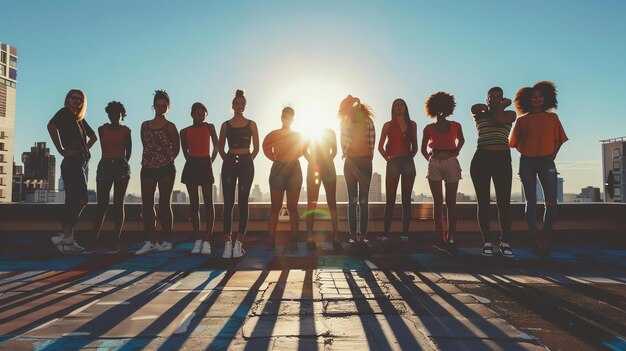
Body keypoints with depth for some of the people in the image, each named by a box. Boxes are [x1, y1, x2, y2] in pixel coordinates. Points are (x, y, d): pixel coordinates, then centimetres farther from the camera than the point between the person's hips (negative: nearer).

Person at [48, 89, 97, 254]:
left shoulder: (80, 119, 20)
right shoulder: (64, 112, -3)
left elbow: (93, 136, 34)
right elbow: (51, 125, -23)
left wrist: (85, 149, 18)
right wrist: (61, 150, -20)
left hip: (80, 163, 9)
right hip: (72, 163, -9)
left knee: (73, 202, 9)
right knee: (81, 200, -14)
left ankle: (67, 237, 13)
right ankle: (65, 237, -10)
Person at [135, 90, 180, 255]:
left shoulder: (170, 126, 1)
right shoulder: (145, 125, 12)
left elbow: (176, 148, 6)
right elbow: (145, 146, 16)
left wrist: (167, 160, 3)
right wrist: (153, 159, 9)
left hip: (166, 169, -4)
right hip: (147, 168, 4)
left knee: (164, 204, 1)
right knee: (146, 204, 1)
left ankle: (166, 240, 8)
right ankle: (151, 240, 7)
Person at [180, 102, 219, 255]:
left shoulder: (209, 127, 6)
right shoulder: (185, 132, 7)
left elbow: (216, 147, 9)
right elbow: (185, 151, 15)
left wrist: (211, 161, 2)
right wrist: (191, 161, 4)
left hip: (205, 166, -2)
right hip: (191, 167, 2)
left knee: (208, 203, -5)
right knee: (194, 204, 3)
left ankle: (207, 241, -3)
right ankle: (198, 240, 8)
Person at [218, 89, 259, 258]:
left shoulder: (251, 124, 8)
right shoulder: (226, 125, 10)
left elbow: (256, 148, 10)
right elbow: (221, 148, 15)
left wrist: (246, 161, 4)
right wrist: (229, 160, 5)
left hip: (246, 163, -1)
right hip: (229, 163, 1)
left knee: (243, 203, 0)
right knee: (228, 203, -4)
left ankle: (239, 243, 4)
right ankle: (228, 243, -1)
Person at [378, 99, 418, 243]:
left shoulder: (412, 124, 13)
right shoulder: (388, 125, 7)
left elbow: (414, 146, 17)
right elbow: (380, 147, 8)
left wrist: (410, 157, 4)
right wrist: (388, 158, -1)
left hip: (408, 162, 2)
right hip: (393, 162, -2)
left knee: (406, 199, 1)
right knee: (390, 200, -4)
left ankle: (405, 233, 4)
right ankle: (386, 234, -2)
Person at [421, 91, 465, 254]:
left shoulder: (455, 126, 6)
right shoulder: (429, 128, 5)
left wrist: (456, 152, 15)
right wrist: (430, 159, 9)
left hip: (451, 163, 0)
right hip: (434, 165, 0)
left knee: (450, 202, 1)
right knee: (438, 202, -1)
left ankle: (451, 239, -1)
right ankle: (441, 239, -5)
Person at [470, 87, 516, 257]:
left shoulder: (510, 114, 12)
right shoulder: (479, 115, 16)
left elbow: (498, 119, -8)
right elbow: (475, 108, -6)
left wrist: (502, 106, 9)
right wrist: (489, 108, 7)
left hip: (502, 160, 0)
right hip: (481, 159, 0)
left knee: (504, 203, -4)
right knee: (483, 202, -1)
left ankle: (505, 242, 4)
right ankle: (487, 242, 5)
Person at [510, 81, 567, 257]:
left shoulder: (552, 117, 10)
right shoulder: (522, 120, 7)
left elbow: (559, 140, 11)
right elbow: (515, 143, 9)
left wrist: (552, 155, 0)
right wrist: (527, 152, -1)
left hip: (546, 161, 1)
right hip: (527, 162, -1)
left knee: (551, 201, -8)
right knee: (531, 202, 0)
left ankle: (545, 239, 2)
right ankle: (535, 240, 4)